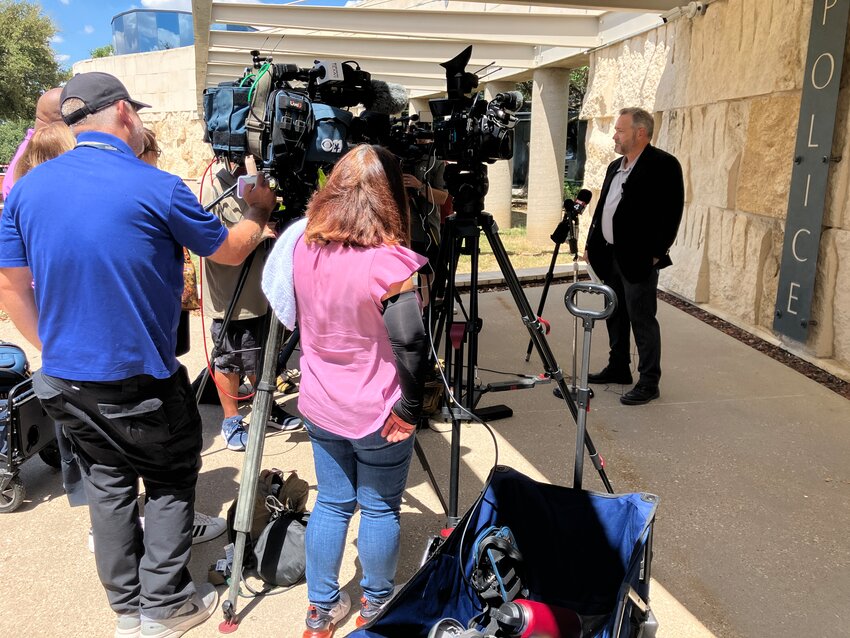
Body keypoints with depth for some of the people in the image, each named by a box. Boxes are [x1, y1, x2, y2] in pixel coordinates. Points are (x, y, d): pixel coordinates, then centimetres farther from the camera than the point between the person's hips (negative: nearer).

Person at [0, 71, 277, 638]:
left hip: (64, 379, 6)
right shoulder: (157, 188, -16)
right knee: (171, 483, 15)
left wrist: (52, 347, 18)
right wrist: (259, 212, 18)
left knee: (108, 483, 19)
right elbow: (231, 251, -2)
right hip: (139, 381, -5)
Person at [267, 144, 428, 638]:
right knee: (381, 508, 15)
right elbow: (410, 344, -24)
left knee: (331, 502, 19)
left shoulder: (304, 246, -3)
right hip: (377, 413, -5)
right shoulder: (389, 262, -21)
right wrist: (409, 410, -15)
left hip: (319, 406, 5)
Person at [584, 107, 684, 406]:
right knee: (615, 315, 17)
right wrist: (591, 243, 16)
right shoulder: (615, 167, 17)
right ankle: (618, 368, 31)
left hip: (638, 258, -9)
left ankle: (649, 382, 5)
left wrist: (655, 253, -18)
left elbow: (671, 212, -16)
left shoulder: (664, 165, -10)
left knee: (642, 319, -4)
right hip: (610, 255, 9)